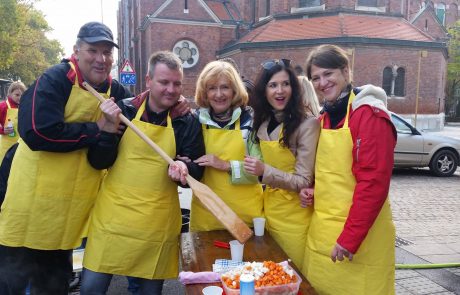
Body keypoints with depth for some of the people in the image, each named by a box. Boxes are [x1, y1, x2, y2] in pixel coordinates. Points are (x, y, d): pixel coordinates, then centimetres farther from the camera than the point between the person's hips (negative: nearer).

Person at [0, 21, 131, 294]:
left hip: (71, 211, 6)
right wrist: (98, 129, -20)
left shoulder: (116, 91, 5)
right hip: (33, 206, -5)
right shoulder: (55, 80, -15)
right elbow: (37, 132, -27)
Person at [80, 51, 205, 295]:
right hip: (113, 214, 0)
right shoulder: (123, 109, -2)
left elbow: (197, 170, 1)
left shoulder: (187, 122, 0)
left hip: (158, 222, 1)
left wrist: (183, 168, -21)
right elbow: (98, 162, -2)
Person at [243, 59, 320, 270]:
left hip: (294, 214, -6)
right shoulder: (263, 121, 2)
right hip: (269, 209, 6)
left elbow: (304, 181, -16)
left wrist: (265, 171, -26)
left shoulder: (306, 123, -18)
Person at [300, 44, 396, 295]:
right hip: (321, 230, 7)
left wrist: (350, 238, -21)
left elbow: (373, 182, -20)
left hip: (359, 236, -7)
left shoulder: (369, 115, -14)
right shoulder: (324, 118, 10)